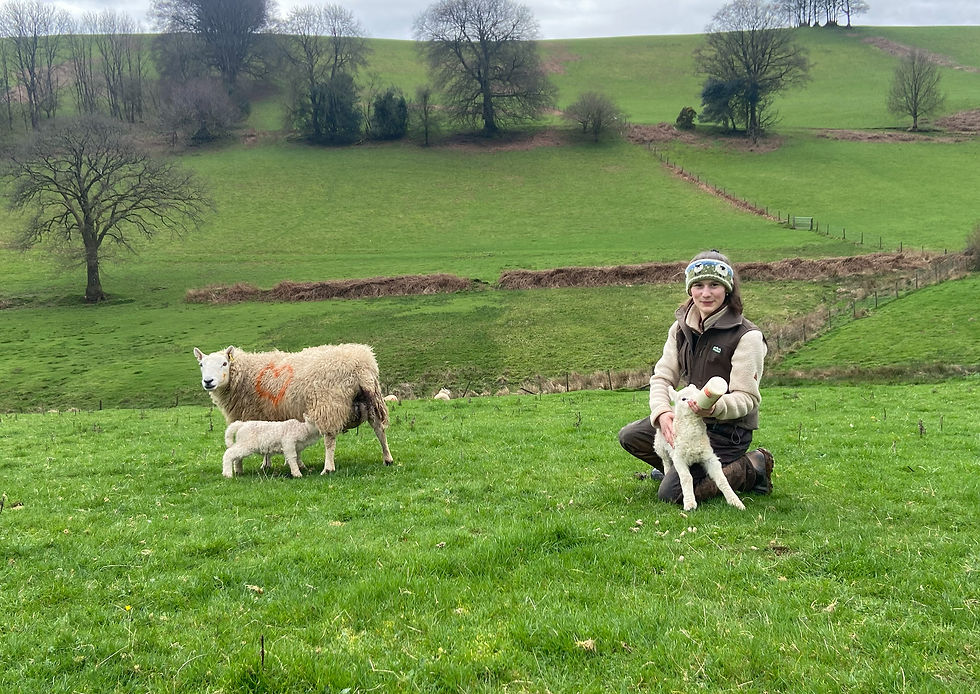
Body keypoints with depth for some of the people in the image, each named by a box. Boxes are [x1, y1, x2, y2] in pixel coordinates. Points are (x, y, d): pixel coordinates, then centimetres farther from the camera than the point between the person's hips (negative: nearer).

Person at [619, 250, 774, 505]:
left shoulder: (747, 335, -16)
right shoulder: (681, 328, 4)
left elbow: (746, 397, -18)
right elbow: (662, 376, -1)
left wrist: (716, 407, -41)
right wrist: (662, 412, -23)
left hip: (728, 428, -7)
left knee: (671, 493, -17)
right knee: (629, 436, -1)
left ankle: (752, 468, 0)